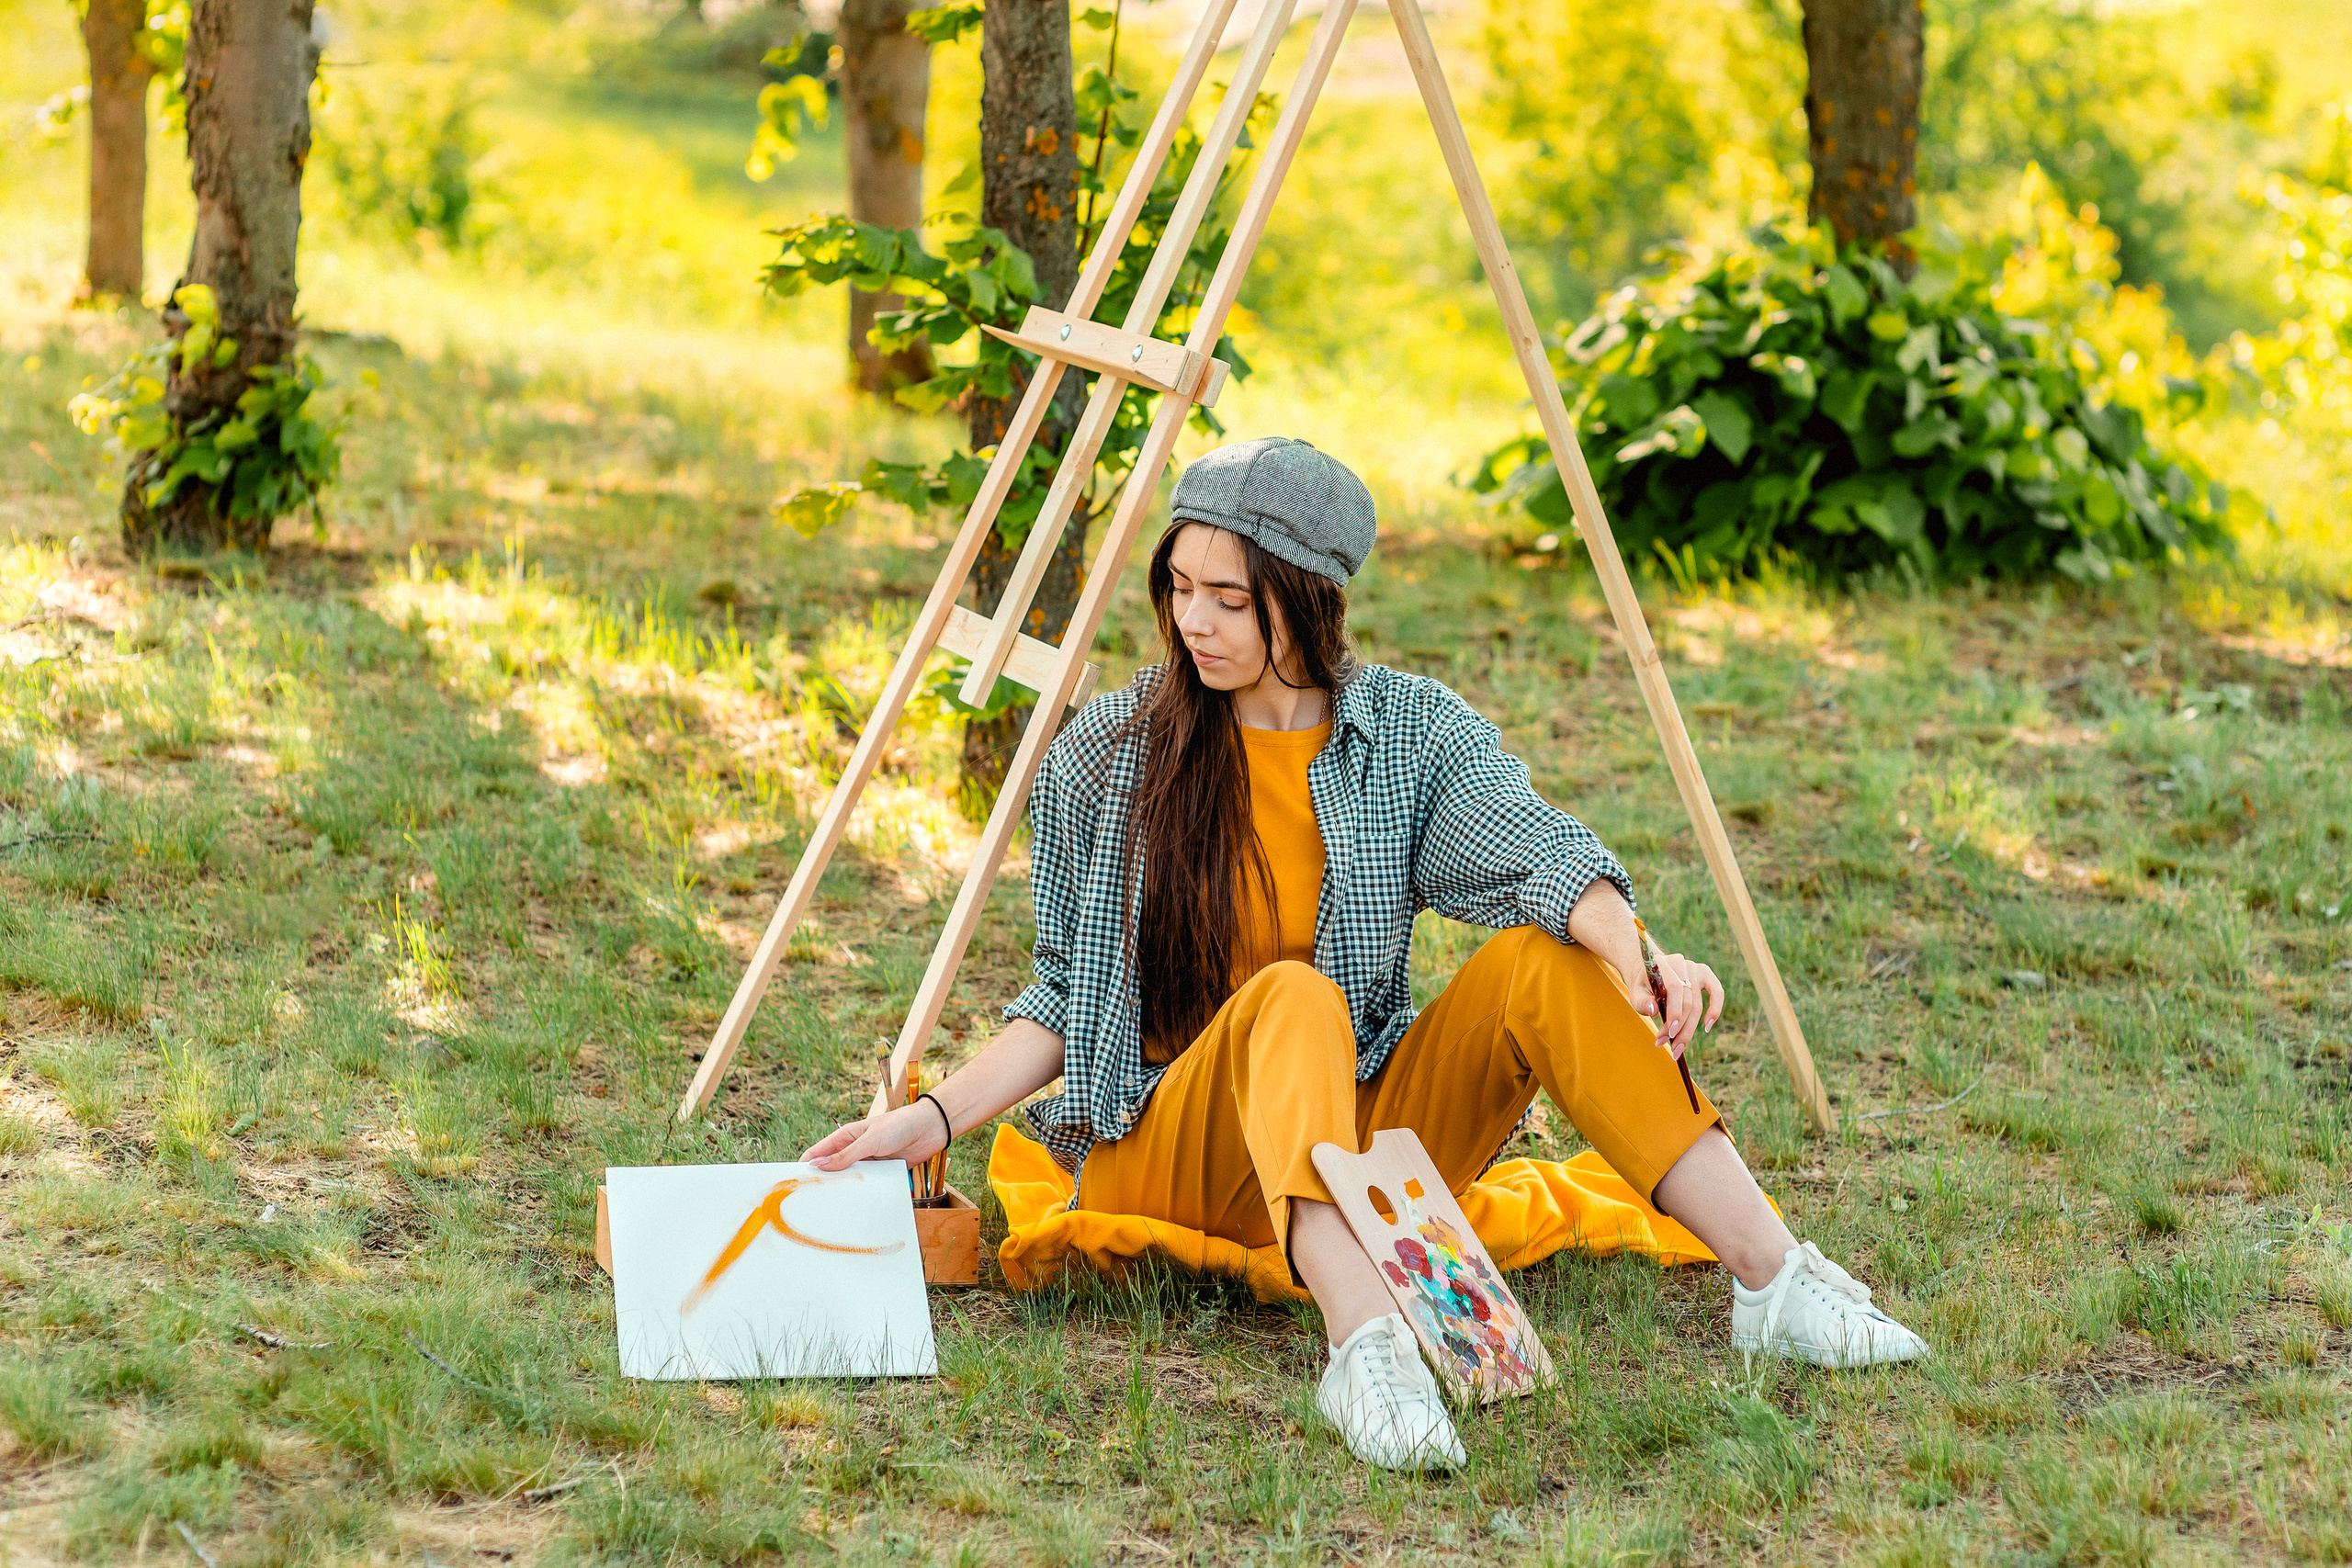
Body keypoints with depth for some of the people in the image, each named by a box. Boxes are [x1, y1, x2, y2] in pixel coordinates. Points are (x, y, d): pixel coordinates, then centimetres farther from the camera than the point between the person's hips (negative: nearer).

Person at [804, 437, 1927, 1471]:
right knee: (1291, 996, -34)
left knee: (1538, 966, -23)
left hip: (1362, 1133, 2)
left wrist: (1640, 955, -37)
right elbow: (1067, 992, 6)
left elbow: (1531, 845, -17)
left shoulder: (1411, 730, 1)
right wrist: (938, 1117, -7)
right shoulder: (1108, 756, -1)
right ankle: (1364, 1345, -54)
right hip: (1174, 1160, -2)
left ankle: (1774, 1280, -26)